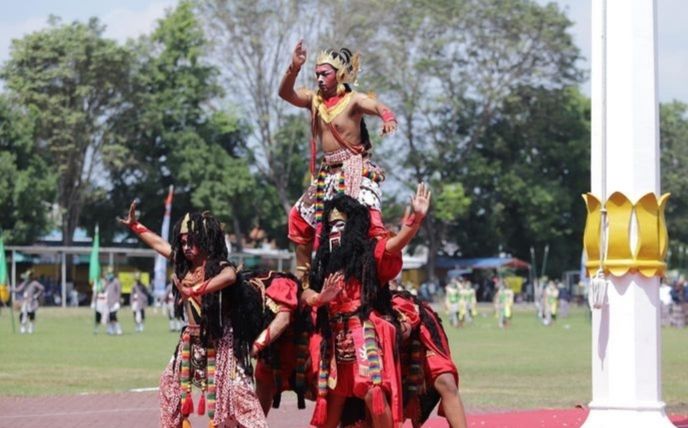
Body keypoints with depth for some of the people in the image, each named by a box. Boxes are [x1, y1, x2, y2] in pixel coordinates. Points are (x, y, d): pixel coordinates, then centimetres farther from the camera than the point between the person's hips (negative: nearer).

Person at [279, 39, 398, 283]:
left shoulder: (353, 100, -10)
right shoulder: (314, 100, 6)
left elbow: (378, 107, -29)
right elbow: (285, 93, -7)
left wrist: (388, 118, -53)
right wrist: (294, 68, -25)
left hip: (355, 169, -7)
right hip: (328, 172, 7)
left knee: (368, 214, -27)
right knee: (301, 215, 14)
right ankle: (302, 273, 28)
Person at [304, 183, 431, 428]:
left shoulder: (370, 252, 0)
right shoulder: (326, 262, 17)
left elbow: (397, 243, -18)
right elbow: (307, 293, 12)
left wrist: (417, 218, -35)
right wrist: (320, 298, -12)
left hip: (365, 333, -6)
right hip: (336, 337, 6)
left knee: (373, 393, -21)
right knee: (331, 403, 12)